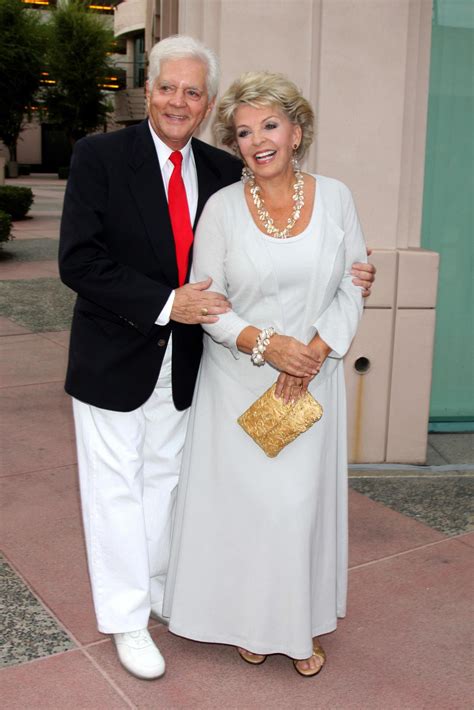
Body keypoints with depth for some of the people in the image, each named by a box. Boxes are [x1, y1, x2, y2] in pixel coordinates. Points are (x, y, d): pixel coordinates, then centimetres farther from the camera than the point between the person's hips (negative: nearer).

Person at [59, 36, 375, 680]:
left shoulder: (224, 172, 1)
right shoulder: (99, 157, -11)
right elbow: (78, 261, -18)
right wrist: (165, 305, -25)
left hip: (184, 361, 4)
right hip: (115, 357, -4)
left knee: (165, 478, 19)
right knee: (118, 486, 8)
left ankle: (157, 590, 41)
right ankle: (127, 620, 26)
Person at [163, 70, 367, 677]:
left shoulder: (334, 198, -1)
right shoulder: (222, 206, -4)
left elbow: (352, 289, 1)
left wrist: (314, 352, -12)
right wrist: (266, 344, -19)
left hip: (312, 377, 1)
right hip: (238, 381, -1)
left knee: (303, 499, 7)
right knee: (241, 496, 6)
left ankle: (302, 625, 28)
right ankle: (249, 620, 29)